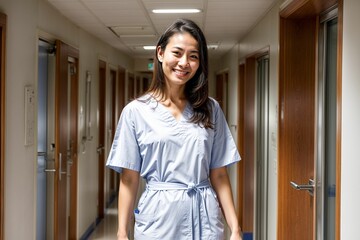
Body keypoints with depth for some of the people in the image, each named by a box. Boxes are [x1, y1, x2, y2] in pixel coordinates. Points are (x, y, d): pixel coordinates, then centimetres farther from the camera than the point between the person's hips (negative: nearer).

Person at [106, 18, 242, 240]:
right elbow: (129, 179, -1)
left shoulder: (210, 109, 4)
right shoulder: (136, 111, -2)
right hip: (158, 217, -2)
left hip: (205, 218, 2)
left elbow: (219, 175, 4)